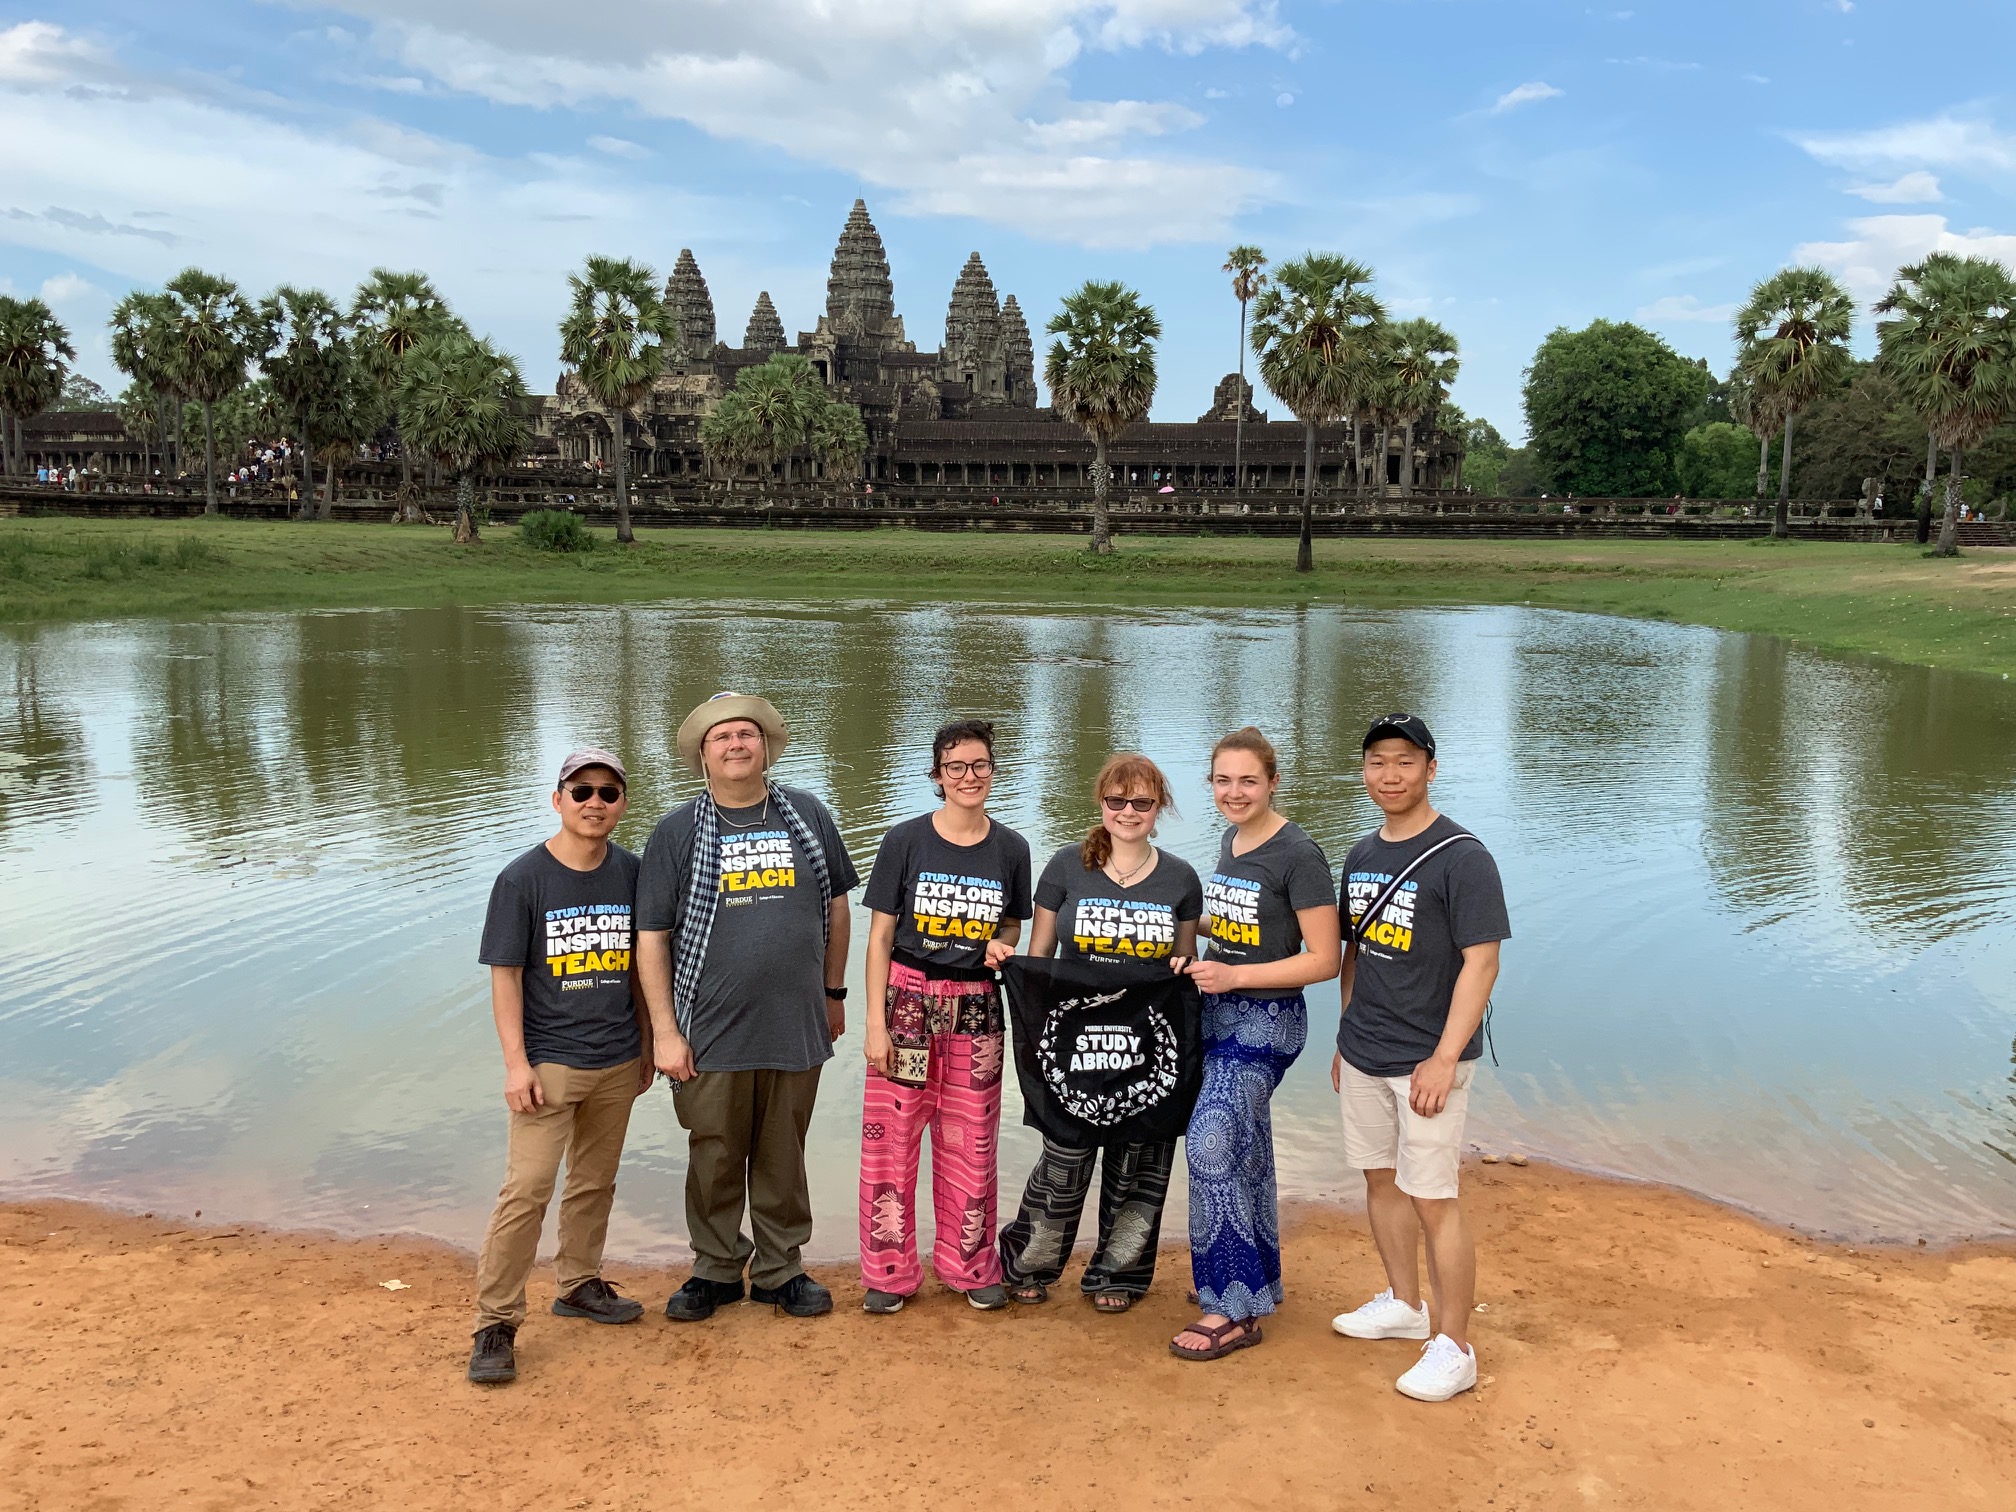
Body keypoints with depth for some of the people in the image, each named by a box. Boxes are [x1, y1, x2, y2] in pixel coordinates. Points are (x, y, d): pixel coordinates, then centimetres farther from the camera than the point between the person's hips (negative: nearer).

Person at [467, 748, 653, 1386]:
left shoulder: (632, 874, 3)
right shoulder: (522, 879, -9)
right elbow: (506, 975, -8)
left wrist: (646, 1045, 14)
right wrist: (517, 1063, -13)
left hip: (617, 1063, 5)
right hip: (549, 1063, -4)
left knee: (595, 1181, 16)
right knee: (527, 1189, -10)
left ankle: (578, 1284, 34)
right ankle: (496, 1322, 0)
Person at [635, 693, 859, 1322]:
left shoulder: (808, 816, 4)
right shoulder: (678, 832, -2)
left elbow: (835, 909, 13)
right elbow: (651, 937, -2)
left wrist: (833, 993, 14)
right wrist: (664, 1031, -6)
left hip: (796, 1028, 1)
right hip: (711, 1034, -1)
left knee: (782, 1159, 12)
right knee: (715, 1160, 9)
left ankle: (780, 1270, 28)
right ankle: (716, 1270, 28)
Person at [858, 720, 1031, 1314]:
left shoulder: (1010, 849, 3)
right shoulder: (906, 841, -5)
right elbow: (881, 935, -3)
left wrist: (1001, 947, -8)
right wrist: (876, 1022, -8)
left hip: (976, 1006, 2)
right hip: (907, 999, -2)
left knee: (971, 1143, 8)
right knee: (891, 1137, 0)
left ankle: (970, 1267, 25)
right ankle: (889, 1272, 16)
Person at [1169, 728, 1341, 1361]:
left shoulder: (1298, 854, -16)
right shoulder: (1231, 841, 9)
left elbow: (1323, 959, -17)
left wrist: (1233, 976, -22)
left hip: (1266, 1022, -8)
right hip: (1221, 1014, 8)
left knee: (1211, 1143, -11)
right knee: (1245, 1151, 14)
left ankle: (1233, 1308, -1)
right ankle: (1258, 1282, 27)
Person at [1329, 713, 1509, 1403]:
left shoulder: (1461, 856, -13)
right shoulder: (1362, 855, 10)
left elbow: (1481, 962, -17)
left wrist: (1444, 1059, -22)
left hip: (1427, 1060, -7)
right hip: (1363, 1055, 7)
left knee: (1433, 1199, -5)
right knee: (1381, 1179, 17)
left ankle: (1453, 1347, 7)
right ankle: (1403, 1304, 34)